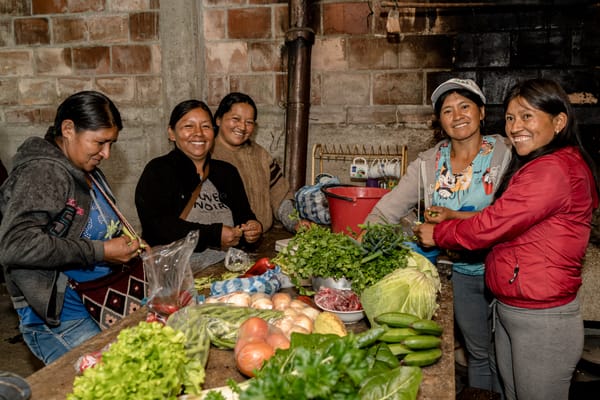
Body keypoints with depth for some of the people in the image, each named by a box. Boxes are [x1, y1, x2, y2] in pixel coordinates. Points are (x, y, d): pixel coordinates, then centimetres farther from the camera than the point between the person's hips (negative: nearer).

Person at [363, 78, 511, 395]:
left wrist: (455, 216, -24)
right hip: (462, 271, 3)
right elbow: (388, 208, -5)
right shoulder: (429, 162, -1)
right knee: (477, 353, 20)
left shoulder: (504, 153, -11)